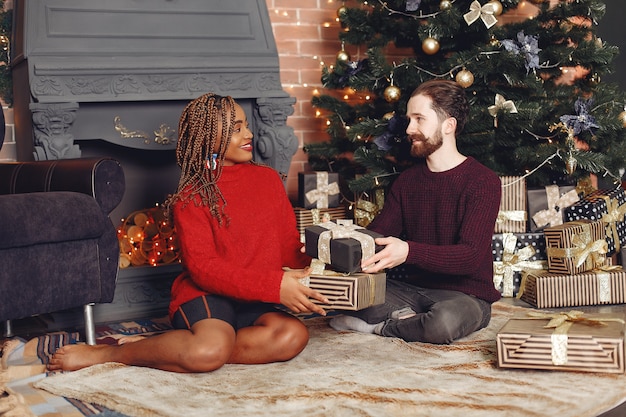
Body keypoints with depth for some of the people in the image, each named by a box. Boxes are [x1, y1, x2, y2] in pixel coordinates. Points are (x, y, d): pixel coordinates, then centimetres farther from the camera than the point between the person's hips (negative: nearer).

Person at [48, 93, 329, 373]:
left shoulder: (268, 179, 12)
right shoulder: (191, 196, -3)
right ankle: (105, 354, -15)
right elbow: (203, 267, -14)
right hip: (205, 295, -5)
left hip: (253, 305, 6)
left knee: (294, 334, -29)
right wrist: (274, 285, -25)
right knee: (211, 350, -38)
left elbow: (290, 246, 12)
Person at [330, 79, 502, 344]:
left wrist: (409, 252, -37)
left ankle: (379, 327, -13)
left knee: (446, 321, -39)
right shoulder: (407, 181, 11)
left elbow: (471, 256, -21)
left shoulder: (483, 182, -10)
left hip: (465, 294, -4)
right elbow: (377, 235, 5)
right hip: (412, 289, 4)